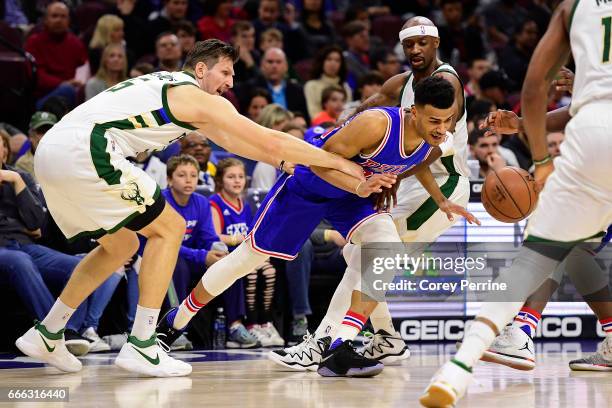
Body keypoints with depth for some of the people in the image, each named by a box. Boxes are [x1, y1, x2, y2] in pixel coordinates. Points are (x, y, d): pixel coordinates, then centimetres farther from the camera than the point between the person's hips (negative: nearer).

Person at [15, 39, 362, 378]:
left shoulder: (170, 86, 27)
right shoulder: (199, 98, -1)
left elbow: (228, 140, 35)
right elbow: (270, 142, -3)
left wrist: (283, 159, 34)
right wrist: (339, 162, 3)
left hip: (51, 149, 9)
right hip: (83, 149, -9)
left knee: (121, 245, 23)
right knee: (168, 229, 1)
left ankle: (46, 334, 25)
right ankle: (141, 347, -3)